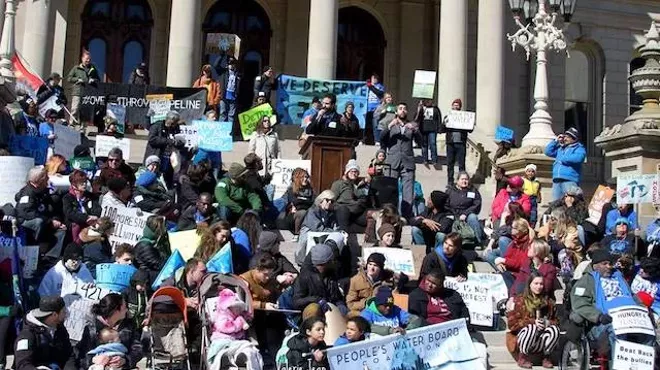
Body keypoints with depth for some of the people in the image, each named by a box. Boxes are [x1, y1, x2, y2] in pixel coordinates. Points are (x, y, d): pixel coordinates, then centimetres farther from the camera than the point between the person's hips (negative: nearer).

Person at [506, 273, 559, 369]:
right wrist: (532, 322, -19)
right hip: (523, 338, -3)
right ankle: (523, 357, -15)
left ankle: (546, 357, -5)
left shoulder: (548, 301, 12)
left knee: (555, 329, -25)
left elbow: (556, 321, 12)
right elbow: (512, 323, -7)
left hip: (541, 342, 3)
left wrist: (547, 323, -12)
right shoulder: (519, 300, 1)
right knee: (532, 328, -35)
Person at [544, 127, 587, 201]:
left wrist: (563, 159, -6)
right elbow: (548, 152, 21)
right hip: (557, 181, 6)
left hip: (570, 180, -6)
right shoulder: (560, 148, 25)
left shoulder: (579, 148, 4)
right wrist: (556, 141, 15)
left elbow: (578, 158, -16)